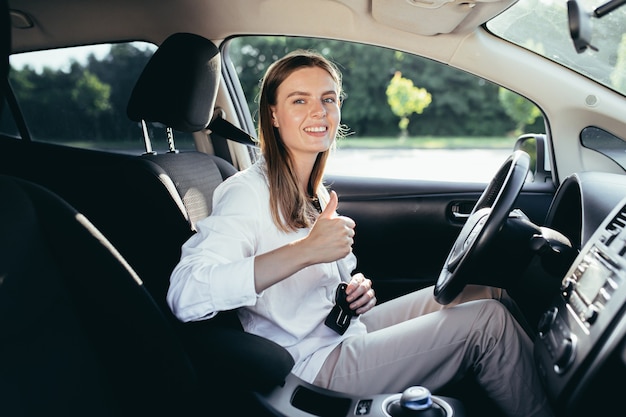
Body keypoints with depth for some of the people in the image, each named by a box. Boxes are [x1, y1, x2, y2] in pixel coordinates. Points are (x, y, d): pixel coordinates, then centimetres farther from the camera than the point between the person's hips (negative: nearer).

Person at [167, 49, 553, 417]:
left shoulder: (314, 190, 8)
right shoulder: (249, 191, -19)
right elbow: (185, 295, -34)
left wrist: (358, 289, -4)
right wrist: (305, 250, -39)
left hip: (344, 331, 9)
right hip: (315, 365, -9)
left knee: (486, 292, 6)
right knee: (489, 322, -11)